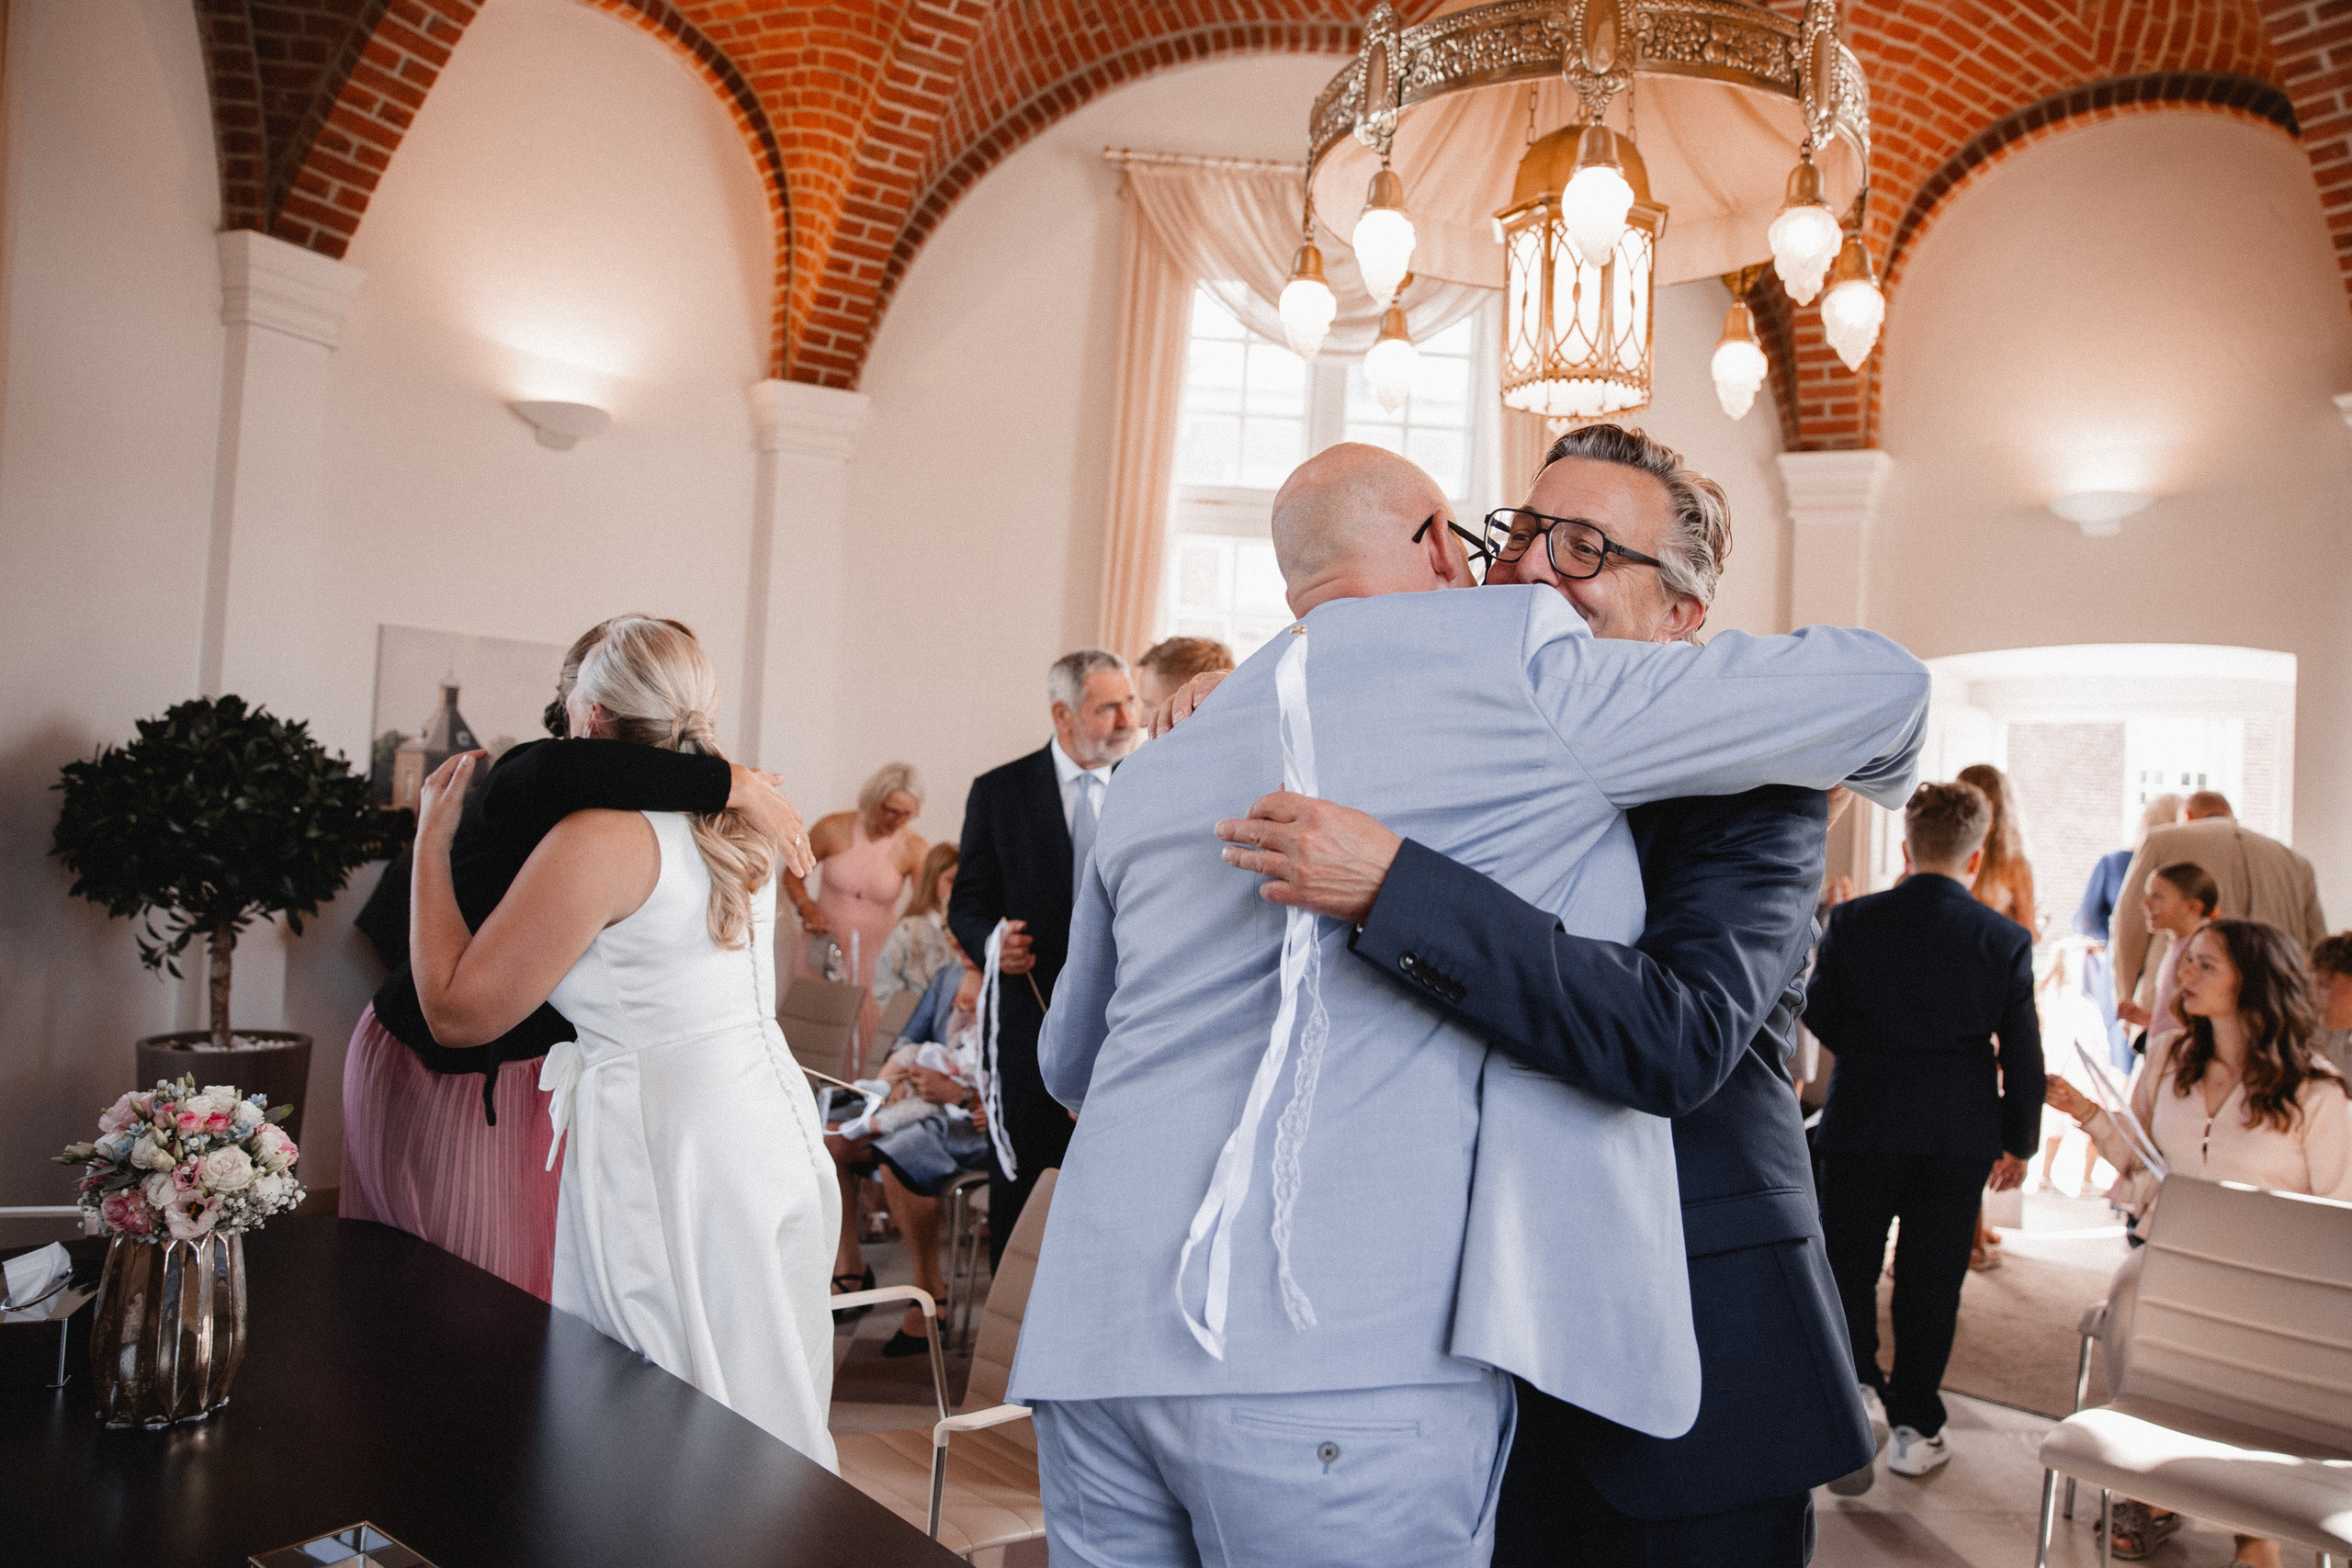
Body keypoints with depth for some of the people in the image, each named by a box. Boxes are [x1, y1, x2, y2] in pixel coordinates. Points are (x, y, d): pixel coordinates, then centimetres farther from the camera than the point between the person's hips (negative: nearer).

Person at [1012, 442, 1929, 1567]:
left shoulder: (1153, 775, 15)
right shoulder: (1520, 668, -1)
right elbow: (1879, 681, 9)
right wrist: (1865, 761, 32)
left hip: (1093, 1348, 7)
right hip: (1339, 1360, -6)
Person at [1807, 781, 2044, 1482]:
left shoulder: (1852, 922, -8)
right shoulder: (2005, 940, -5)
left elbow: (1819, 1016, 0)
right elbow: (2022, 1053, 0)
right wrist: (2019, 1140, 12)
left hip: (1861, 1124, -1)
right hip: (1960, 1135, 2)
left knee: (1848, 1270, 11)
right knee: (1931, 1280, 11)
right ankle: (1914, 1425, 19)